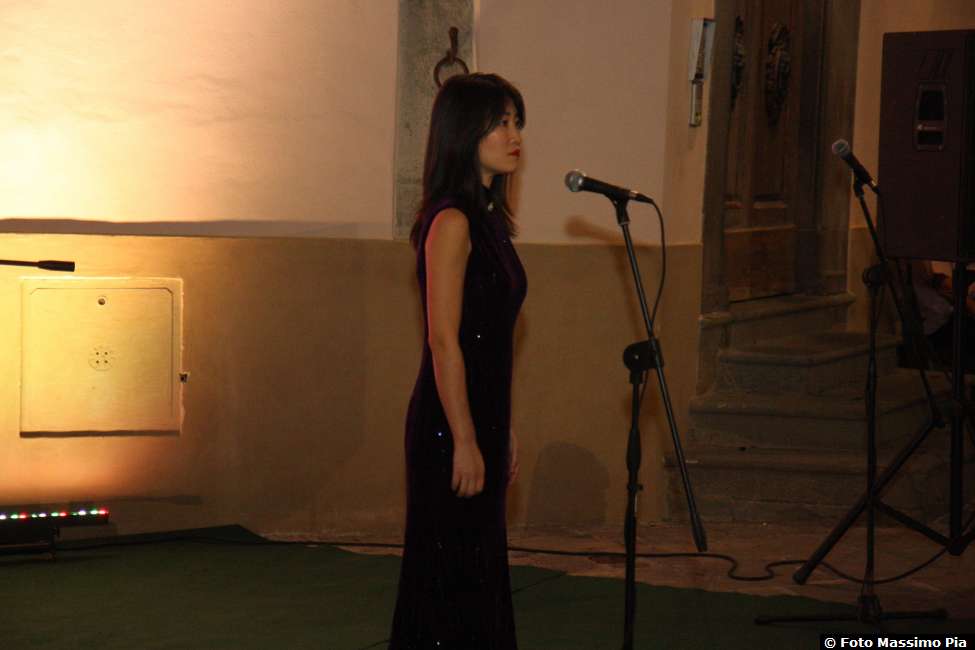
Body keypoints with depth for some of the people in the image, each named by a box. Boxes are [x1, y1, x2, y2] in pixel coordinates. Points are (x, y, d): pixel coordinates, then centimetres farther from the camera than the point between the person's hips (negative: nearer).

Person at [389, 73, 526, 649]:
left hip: (481, 418, 9)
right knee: (451, 578, -3)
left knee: (480, 574, 14)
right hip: (450, 425, -9)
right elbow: (444, 342, -19)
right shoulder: (451, 222, -15)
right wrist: (464, 441, -20)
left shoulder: (489, 218, 14)